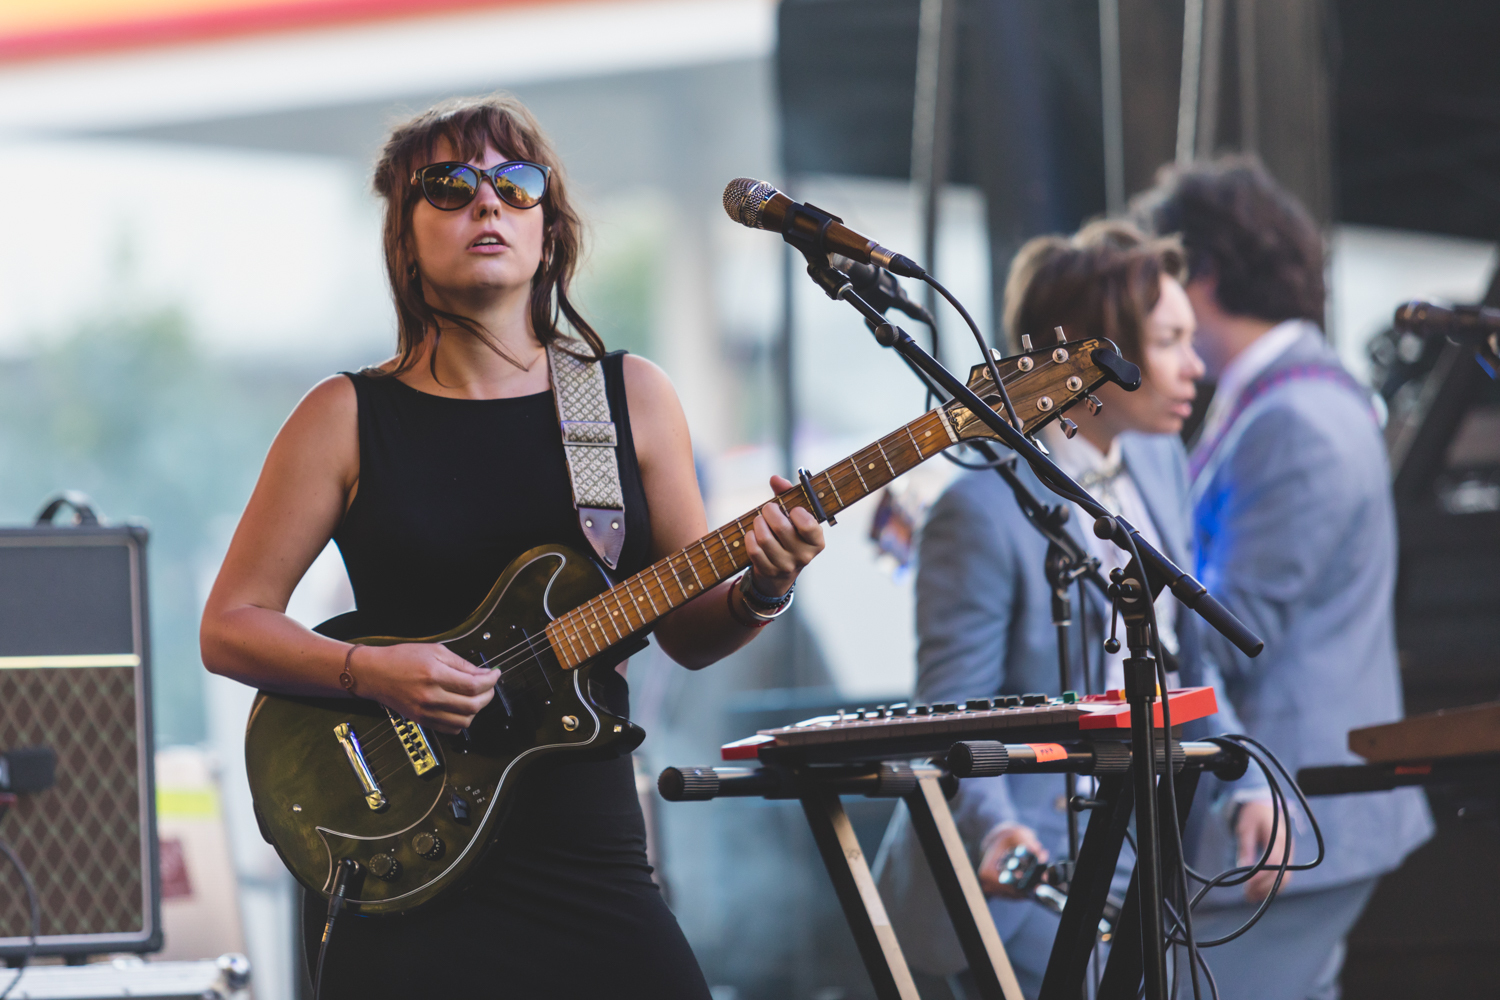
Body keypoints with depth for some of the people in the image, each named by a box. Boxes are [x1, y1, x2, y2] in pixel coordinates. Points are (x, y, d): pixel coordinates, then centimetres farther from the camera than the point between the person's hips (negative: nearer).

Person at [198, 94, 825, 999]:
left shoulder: (632, 398, 8)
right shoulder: (349, 418, 2)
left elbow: (688, 633, 10)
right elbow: (230, 626, 2)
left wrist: (761, 591, -11)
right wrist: (372, 671, -14)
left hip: (589, 850, 2)